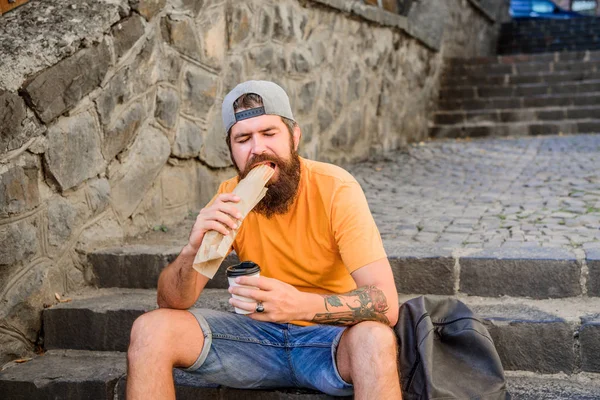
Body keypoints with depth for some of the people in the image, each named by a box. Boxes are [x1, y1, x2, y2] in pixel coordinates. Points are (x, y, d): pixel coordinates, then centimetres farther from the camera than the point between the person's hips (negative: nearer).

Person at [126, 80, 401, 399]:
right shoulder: (229, 198, -7)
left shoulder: (334, 188, -18)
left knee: (375, 339, -36)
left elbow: (385, 303, -25)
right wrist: (192, 251, -30)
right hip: (258, 333, 3)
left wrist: (301, 305, -43)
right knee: (150, 331, -16)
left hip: (330, 338, -3)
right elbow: (172, 303, -8)